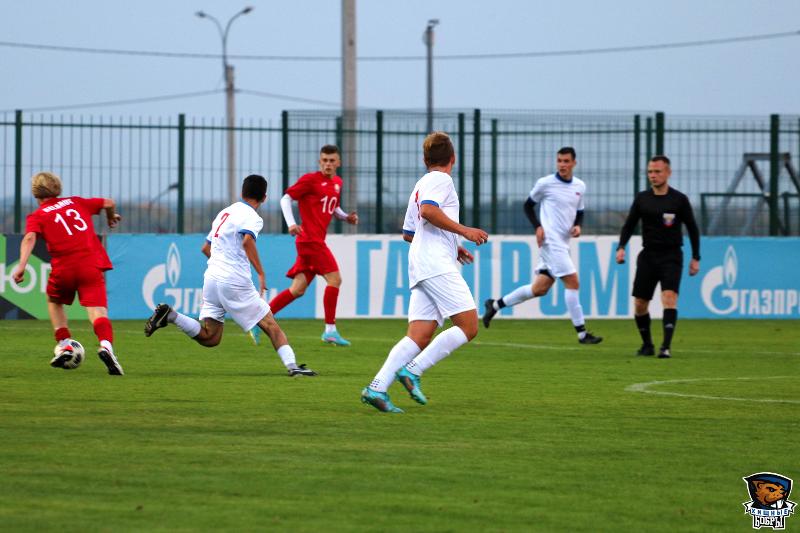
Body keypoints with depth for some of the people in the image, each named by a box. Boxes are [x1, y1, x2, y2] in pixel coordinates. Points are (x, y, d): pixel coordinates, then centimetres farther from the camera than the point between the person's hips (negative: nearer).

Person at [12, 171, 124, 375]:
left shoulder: (37, 216, 10)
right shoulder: (76, 202, 20)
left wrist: (21, 265, -20)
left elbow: (30, 238, -9)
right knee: (97, 309, -9)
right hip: (92, 263, 1)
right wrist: (112, 218, 44)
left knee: (54, 301, 29)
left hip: (64, 268, -1)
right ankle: (106, 345, -37)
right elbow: (109, 203, 22)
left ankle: (64, 345, 19)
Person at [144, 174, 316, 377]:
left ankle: (170, 315, -9)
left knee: (210, 338, 4)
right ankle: (292, 366, -13)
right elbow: (247, 240, -25)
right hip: (234, 280, -7)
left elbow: (206, 248, 29)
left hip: (211, 277, 7)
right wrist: (261, 273, -22)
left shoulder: (225, 212, 21)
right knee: (271, 325, -1)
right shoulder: (252, 217, -3)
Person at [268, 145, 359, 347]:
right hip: (310, 238, -8)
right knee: (334, 278, -12)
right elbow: (286, 198, -6)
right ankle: (330, 330, -7)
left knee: (298, 289, 6)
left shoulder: (337, 183, 16)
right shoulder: (310, 179, -6)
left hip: (316, 240, 8)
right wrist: (291, 223, -19)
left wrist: (346, 217, 8)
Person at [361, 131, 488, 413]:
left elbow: (408, 233, 33)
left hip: (420, 269, 9)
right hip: (437, 265, -9)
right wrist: (464, 231, -13)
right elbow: (428, 210, -19)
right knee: (468, 326, -11)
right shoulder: (441, 179, 0)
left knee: (419, 337, -2)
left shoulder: (421, 185, 27)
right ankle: (412, 370, -17)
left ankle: (377, 388, -15)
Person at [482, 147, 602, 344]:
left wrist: (578, 226, 1)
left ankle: (495, 305, 21)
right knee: (572, 282, -12)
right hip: (550, 241, -7)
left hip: (563, 243, 7)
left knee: (540, 288, 7)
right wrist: (538, 227, -9)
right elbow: (528, 206, 5)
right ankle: (582, 334, -8)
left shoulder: (580, 186, 11)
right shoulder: (545, 183, -5)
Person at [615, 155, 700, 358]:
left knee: (669, 298, -21)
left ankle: (666, 347, -26)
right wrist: (621, 247, -5)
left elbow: (692, 229, 5)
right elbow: (629, 225, 12)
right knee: (640, 304, 3)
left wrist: (695, 258, 3)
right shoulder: (642, 198, 5)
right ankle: (647, 345, 23)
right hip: (648, 255, 3)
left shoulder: (679, 200, -2)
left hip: (671, 256, -3)